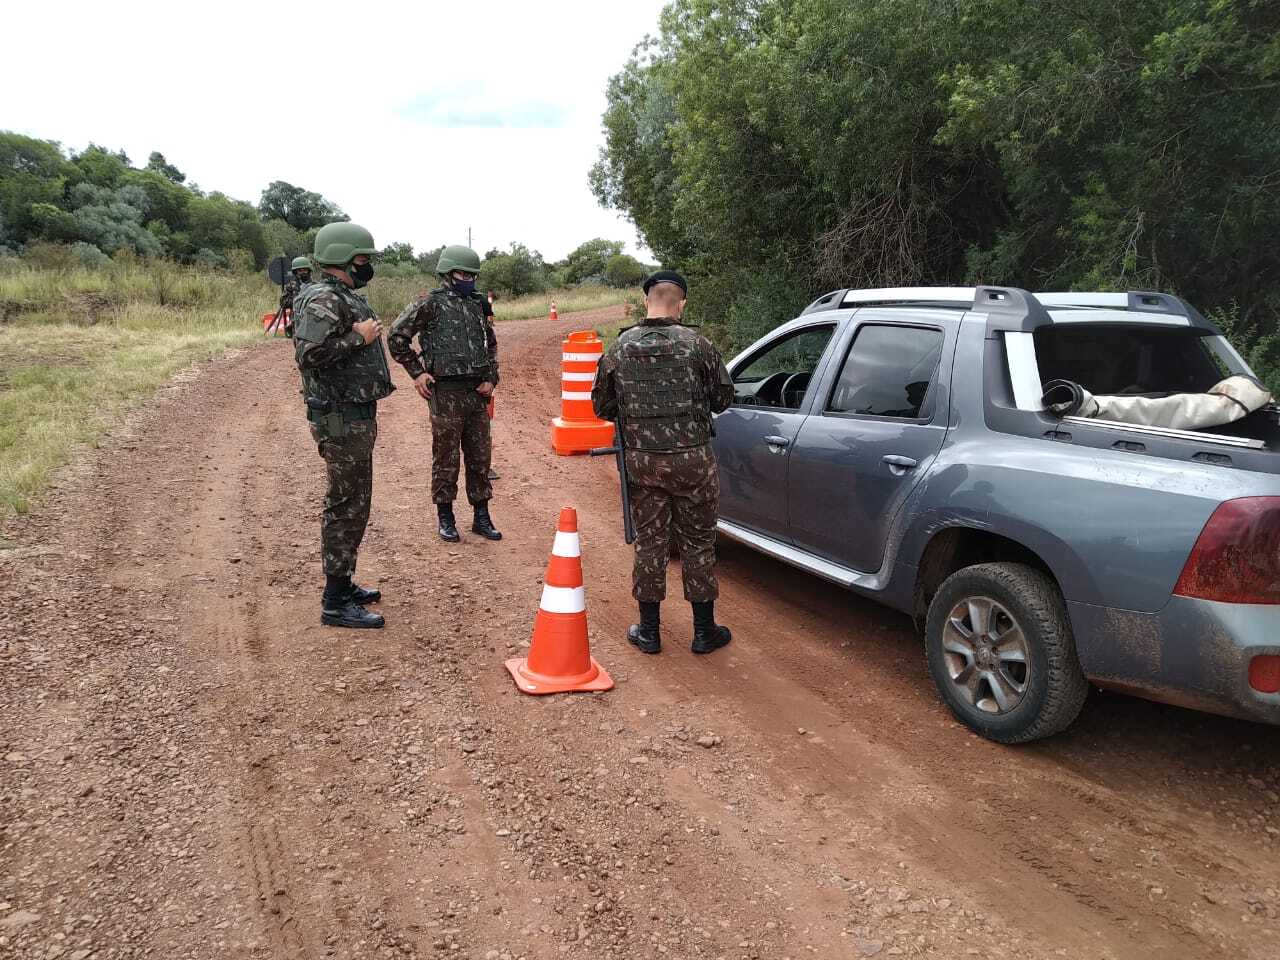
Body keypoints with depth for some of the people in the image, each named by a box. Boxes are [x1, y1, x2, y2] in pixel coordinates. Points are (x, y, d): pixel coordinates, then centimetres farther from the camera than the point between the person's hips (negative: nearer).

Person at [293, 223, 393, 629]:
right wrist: (359, 337, -20)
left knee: (353, 504, 17)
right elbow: (309, 353, -28)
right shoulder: (322, 300, -16)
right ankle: (335, 604, 2)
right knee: (346, 507, -6)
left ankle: (343, 584, 29)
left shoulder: (344, 297, 16)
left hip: (356, 416, 10)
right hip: (341, 419, -10)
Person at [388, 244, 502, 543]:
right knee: (446, 458, 3)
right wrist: (416, 372, -5)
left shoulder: (478, 304, 12)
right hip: (446, 393, -5)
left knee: (480, 456, 9)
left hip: (478, 392, 5)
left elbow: (491, 344, 22)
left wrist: (491, 378, 10)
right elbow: (396, 336, -3)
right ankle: (445, 518, 15)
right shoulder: (431, 304, -5)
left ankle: (481, 517, 19)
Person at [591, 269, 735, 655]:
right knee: (697, 543, 10)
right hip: (691, 458, -2)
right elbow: (723, 398, -1)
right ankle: (704, 631, 19)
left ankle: (649, 630, 20)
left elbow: (602, 406, 6)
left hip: (641, 461, 2)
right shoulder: (695, 344, -9)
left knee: (649, 542, 12)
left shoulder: (619, 348, -1)